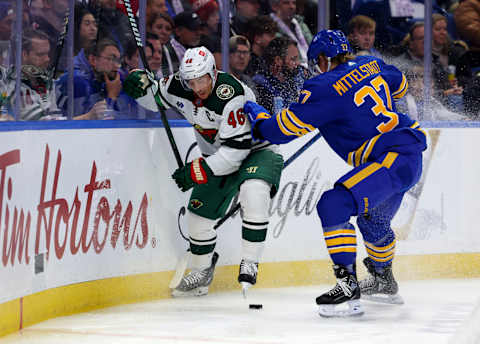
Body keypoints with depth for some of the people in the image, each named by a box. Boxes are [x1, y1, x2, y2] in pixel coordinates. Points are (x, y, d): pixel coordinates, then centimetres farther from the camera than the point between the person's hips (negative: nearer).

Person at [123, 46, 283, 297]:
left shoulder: (231, 95, -34)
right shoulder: (179, 86, -13)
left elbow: (237, 148, -33)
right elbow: (156, 99, 10)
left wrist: (198, 171, -31)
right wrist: (142, 86, -14)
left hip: (256, 149, -7)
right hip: (219, 157, 7)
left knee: (253, 192, -34)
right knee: (199, 211, 4)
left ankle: (249, 264, -25)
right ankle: (201, 272, 26)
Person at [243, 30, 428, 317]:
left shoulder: (325, 88, -12)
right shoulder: (371, 65, 12)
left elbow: (286, 128, -7)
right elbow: (400, 85, 32)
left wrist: (258, 118, 12)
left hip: (392, 159, -10)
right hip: (410, 156, 10)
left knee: (333, 205, -18)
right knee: (373, 220, 30)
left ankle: (348, 287, -22)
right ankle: (384, 282, 52)